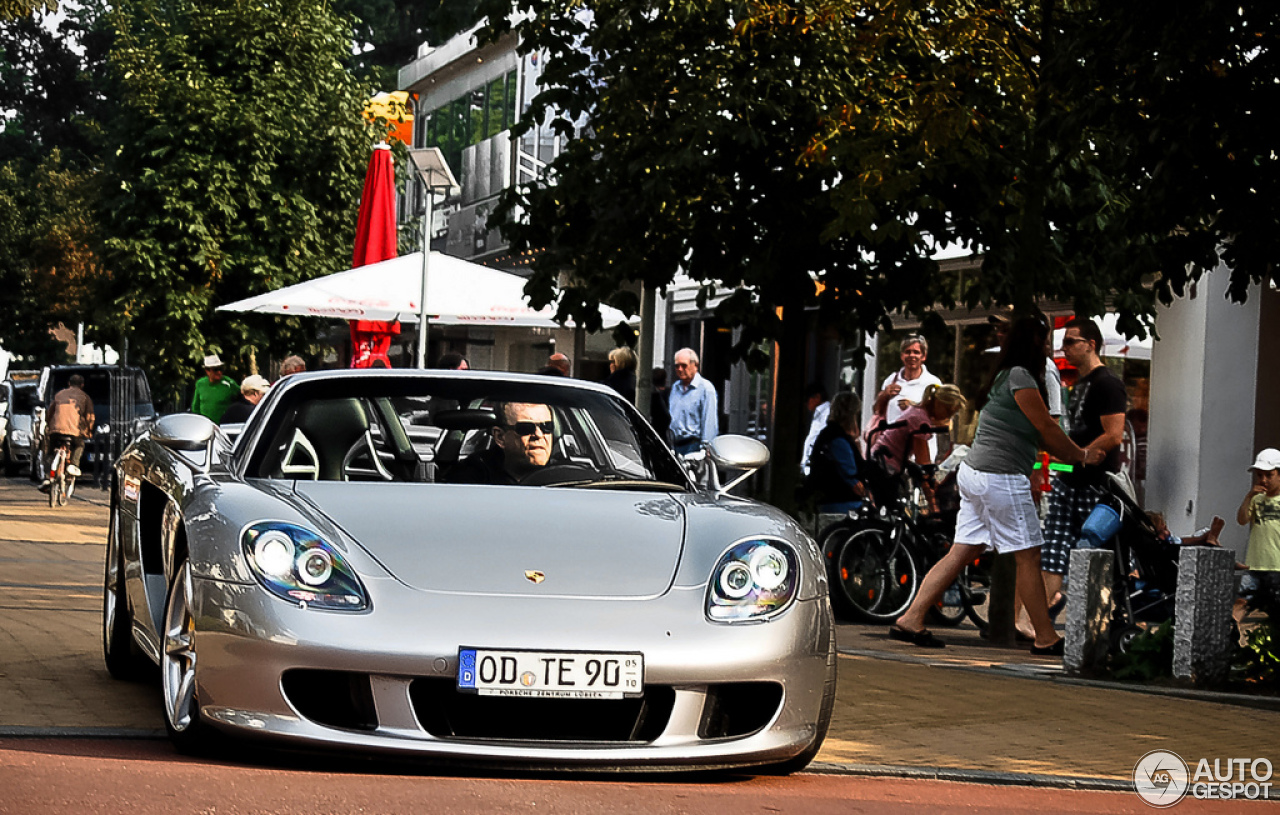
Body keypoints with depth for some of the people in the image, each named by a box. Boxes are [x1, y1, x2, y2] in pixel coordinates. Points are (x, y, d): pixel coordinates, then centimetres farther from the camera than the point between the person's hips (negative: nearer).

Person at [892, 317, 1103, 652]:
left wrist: (1077, 454, 21)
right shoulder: (1020, 377, -12)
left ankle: (911, 619, 5)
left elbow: (1037, 434, 23)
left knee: (961, 552, 8)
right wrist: (1081, 455, 6)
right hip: (1002, 478, -10)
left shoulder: (1004, 377, 19)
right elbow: (1047, 429, -8)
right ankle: (1046, 638, 4)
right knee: (1028, 557, -2)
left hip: (974, 473, 10)